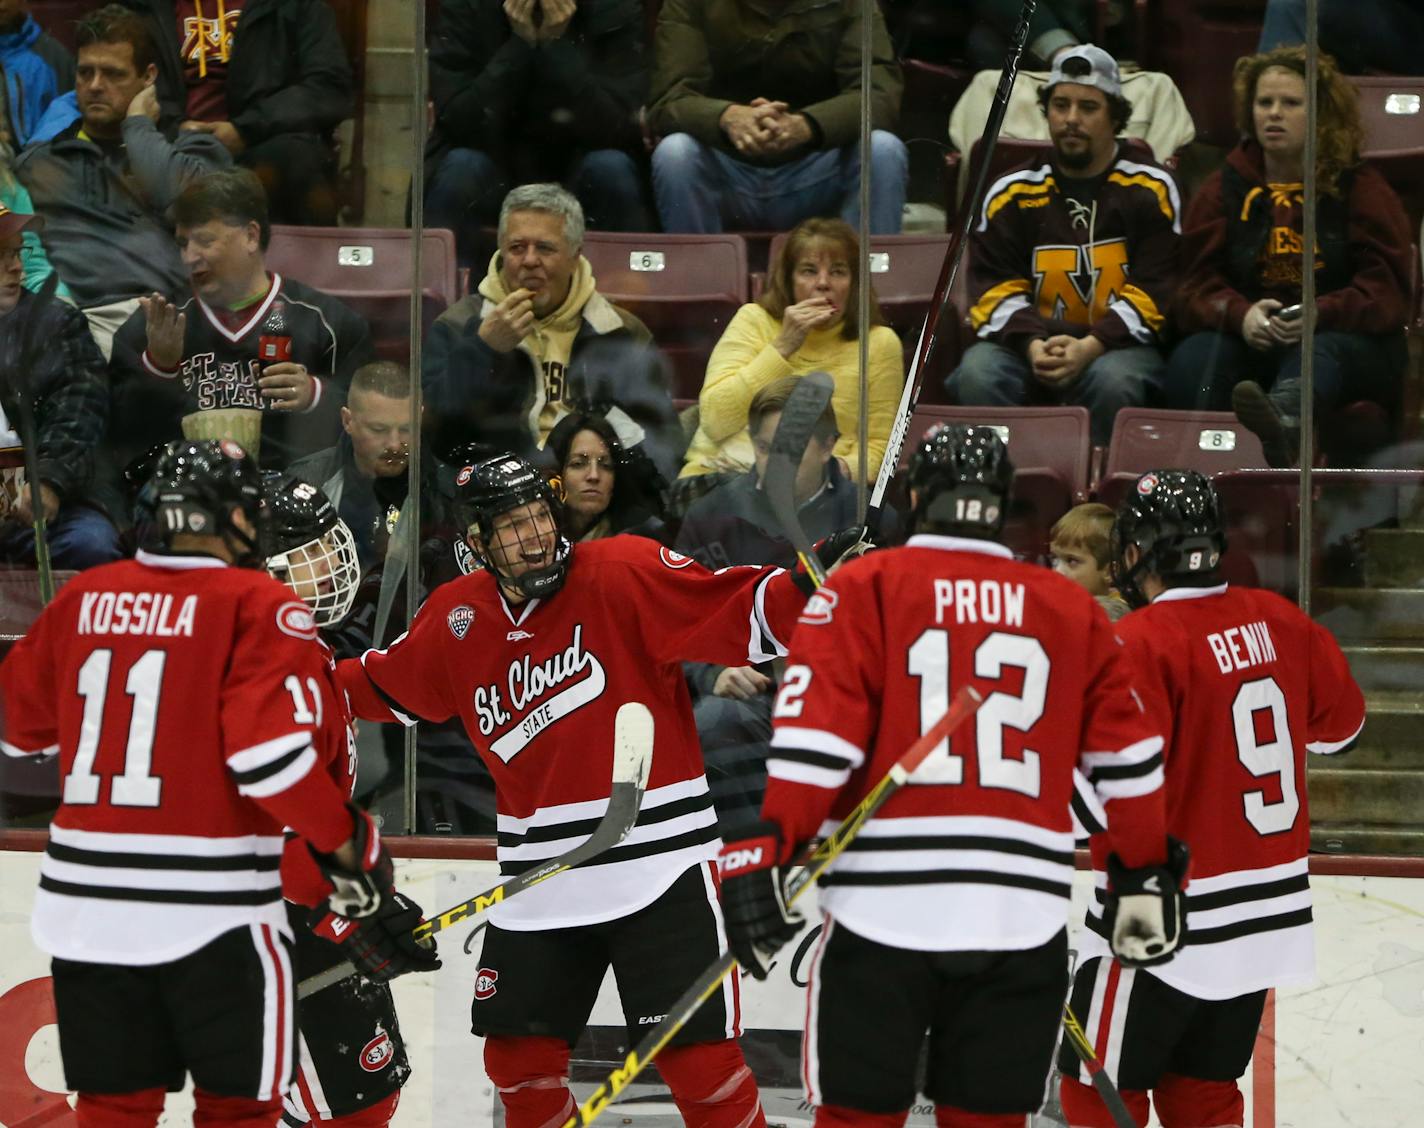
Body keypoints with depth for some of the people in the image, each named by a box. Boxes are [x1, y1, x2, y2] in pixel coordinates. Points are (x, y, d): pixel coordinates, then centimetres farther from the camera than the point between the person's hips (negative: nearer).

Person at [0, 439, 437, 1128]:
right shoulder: (260, 606, -8)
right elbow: (276, 753, -19)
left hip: (83, 898, 5)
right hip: (211, 907, -5)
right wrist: (353, 859, -11)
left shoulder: (83, 597, 7)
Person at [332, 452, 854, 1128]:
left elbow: (738, 614, -19)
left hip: (657, 863, -5)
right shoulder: (457, 619, 5)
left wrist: (810, 587, -34)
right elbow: (387, 688, 23)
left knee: (697, 1057, -9)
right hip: (539, 881, 5)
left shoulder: (623, 575, -11)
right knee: (518, 1053, 11)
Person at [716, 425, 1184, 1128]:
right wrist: (1147, 873, 22)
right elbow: (1126, 759, 13)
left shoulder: (864, 589, 2)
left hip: (883, 906, -3)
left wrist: (766, 850, -9)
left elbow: (815, 735, -8)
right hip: (1024, 916, 3)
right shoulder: (1072, 609, 12)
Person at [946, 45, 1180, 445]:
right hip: (1026, 342, 2)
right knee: (977, 375, -30)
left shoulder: (1149, 190, 5)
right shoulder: (1011, 194, 11)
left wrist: (1091, 347, -18)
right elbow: (995, 289, 5)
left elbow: (1156, 290, -2)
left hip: (1117, 346, -2)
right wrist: (1032, 346, -16)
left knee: (1113, 381, -37)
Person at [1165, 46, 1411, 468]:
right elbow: (1198, 287, 6)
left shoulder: (1362, 190, 8)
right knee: (1193, 358, -31)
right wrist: (1241, 315, -19)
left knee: (1319, 354, -40)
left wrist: (1320, 314, -24)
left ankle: (1284, 422, -76)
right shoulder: (1226, 188, 15)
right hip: (1250, 339, 3)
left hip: (1348, 341, -3)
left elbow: (1386, 292, -3)